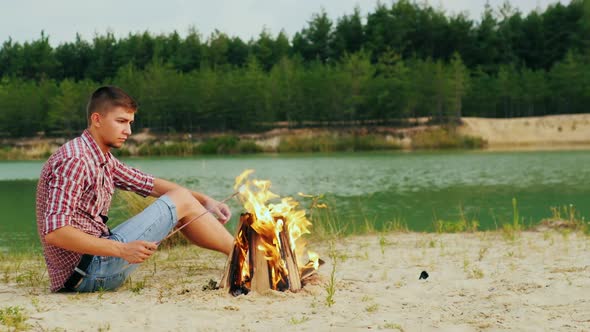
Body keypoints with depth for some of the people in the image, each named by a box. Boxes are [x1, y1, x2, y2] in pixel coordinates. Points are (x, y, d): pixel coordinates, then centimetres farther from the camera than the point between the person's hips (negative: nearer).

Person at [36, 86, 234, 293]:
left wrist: (204, 201, 9)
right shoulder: (74, 161, -17)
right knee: (181, 202, -5)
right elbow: (54, 233, -26)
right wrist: (122, 250, -29)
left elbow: (149, 184, 20)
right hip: (87, 270, -10)